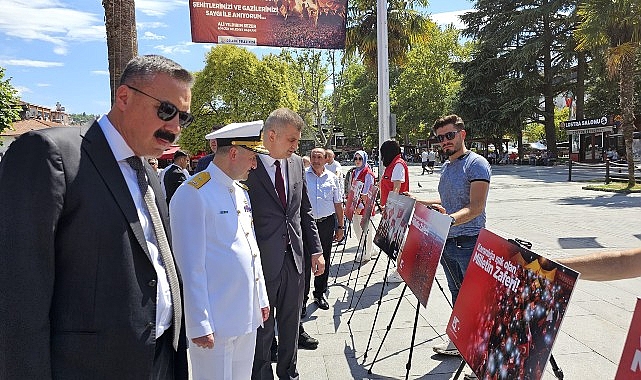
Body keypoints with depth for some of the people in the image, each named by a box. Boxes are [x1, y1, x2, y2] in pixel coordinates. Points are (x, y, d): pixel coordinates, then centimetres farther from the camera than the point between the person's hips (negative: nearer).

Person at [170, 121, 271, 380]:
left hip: (248, 316, 8)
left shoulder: (241, 192, 11)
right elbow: (190, 266, -17)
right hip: (215, 322, -8)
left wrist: (261, 298, 16)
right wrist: (199, 325, -16)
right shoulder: (192, 194, -15)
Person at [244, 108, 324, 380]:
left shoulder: (296, 163, 5)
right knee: (262, 327, 12)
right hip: (262, 263, -5)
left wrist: (315, 250, 10)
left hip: (294, 258, 6)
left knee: (291, 323, 20)